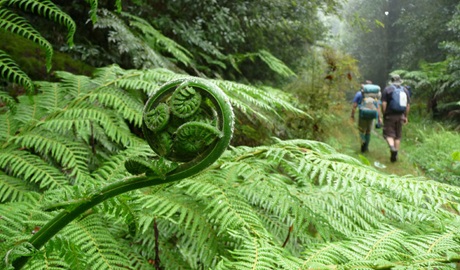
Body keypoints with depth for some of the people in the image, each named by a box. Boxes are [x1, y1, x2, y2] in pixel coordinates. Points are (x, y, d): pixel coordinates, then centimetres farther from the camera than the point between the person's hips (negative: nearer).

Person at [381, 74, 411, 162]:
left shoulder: (387, 89, -4)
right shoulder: (405, 90, 7)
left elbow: (384, 104, -12)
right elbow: (408, 105, 6)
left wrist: (384, 115, -3)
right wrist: (406, 116, 13)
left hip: (389, 116, -3)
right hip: (400, 116, 4)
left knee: (389, 134, 0)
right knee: (398, 136, 11)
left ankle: (392, 147, -28)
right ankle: (395, 155, 13)